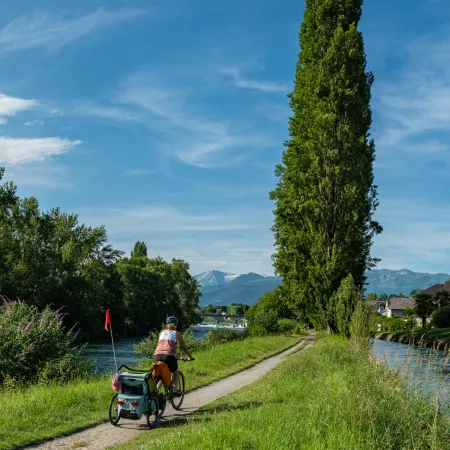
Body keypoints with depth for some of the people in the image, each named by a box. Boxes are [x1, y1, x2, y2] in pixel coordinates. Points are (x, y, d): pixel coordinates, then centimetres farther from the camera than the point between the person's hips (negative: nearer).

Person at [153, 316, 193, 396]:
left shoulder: (162, 332, 26)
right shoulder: (177, 333, 18)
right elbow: (184, 347, 25)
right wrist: (189, 357, 38)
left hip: (157, 355, 3)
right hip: (169, 356, -3)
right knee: (175, 371, 25)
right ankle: (175, 390, 16)